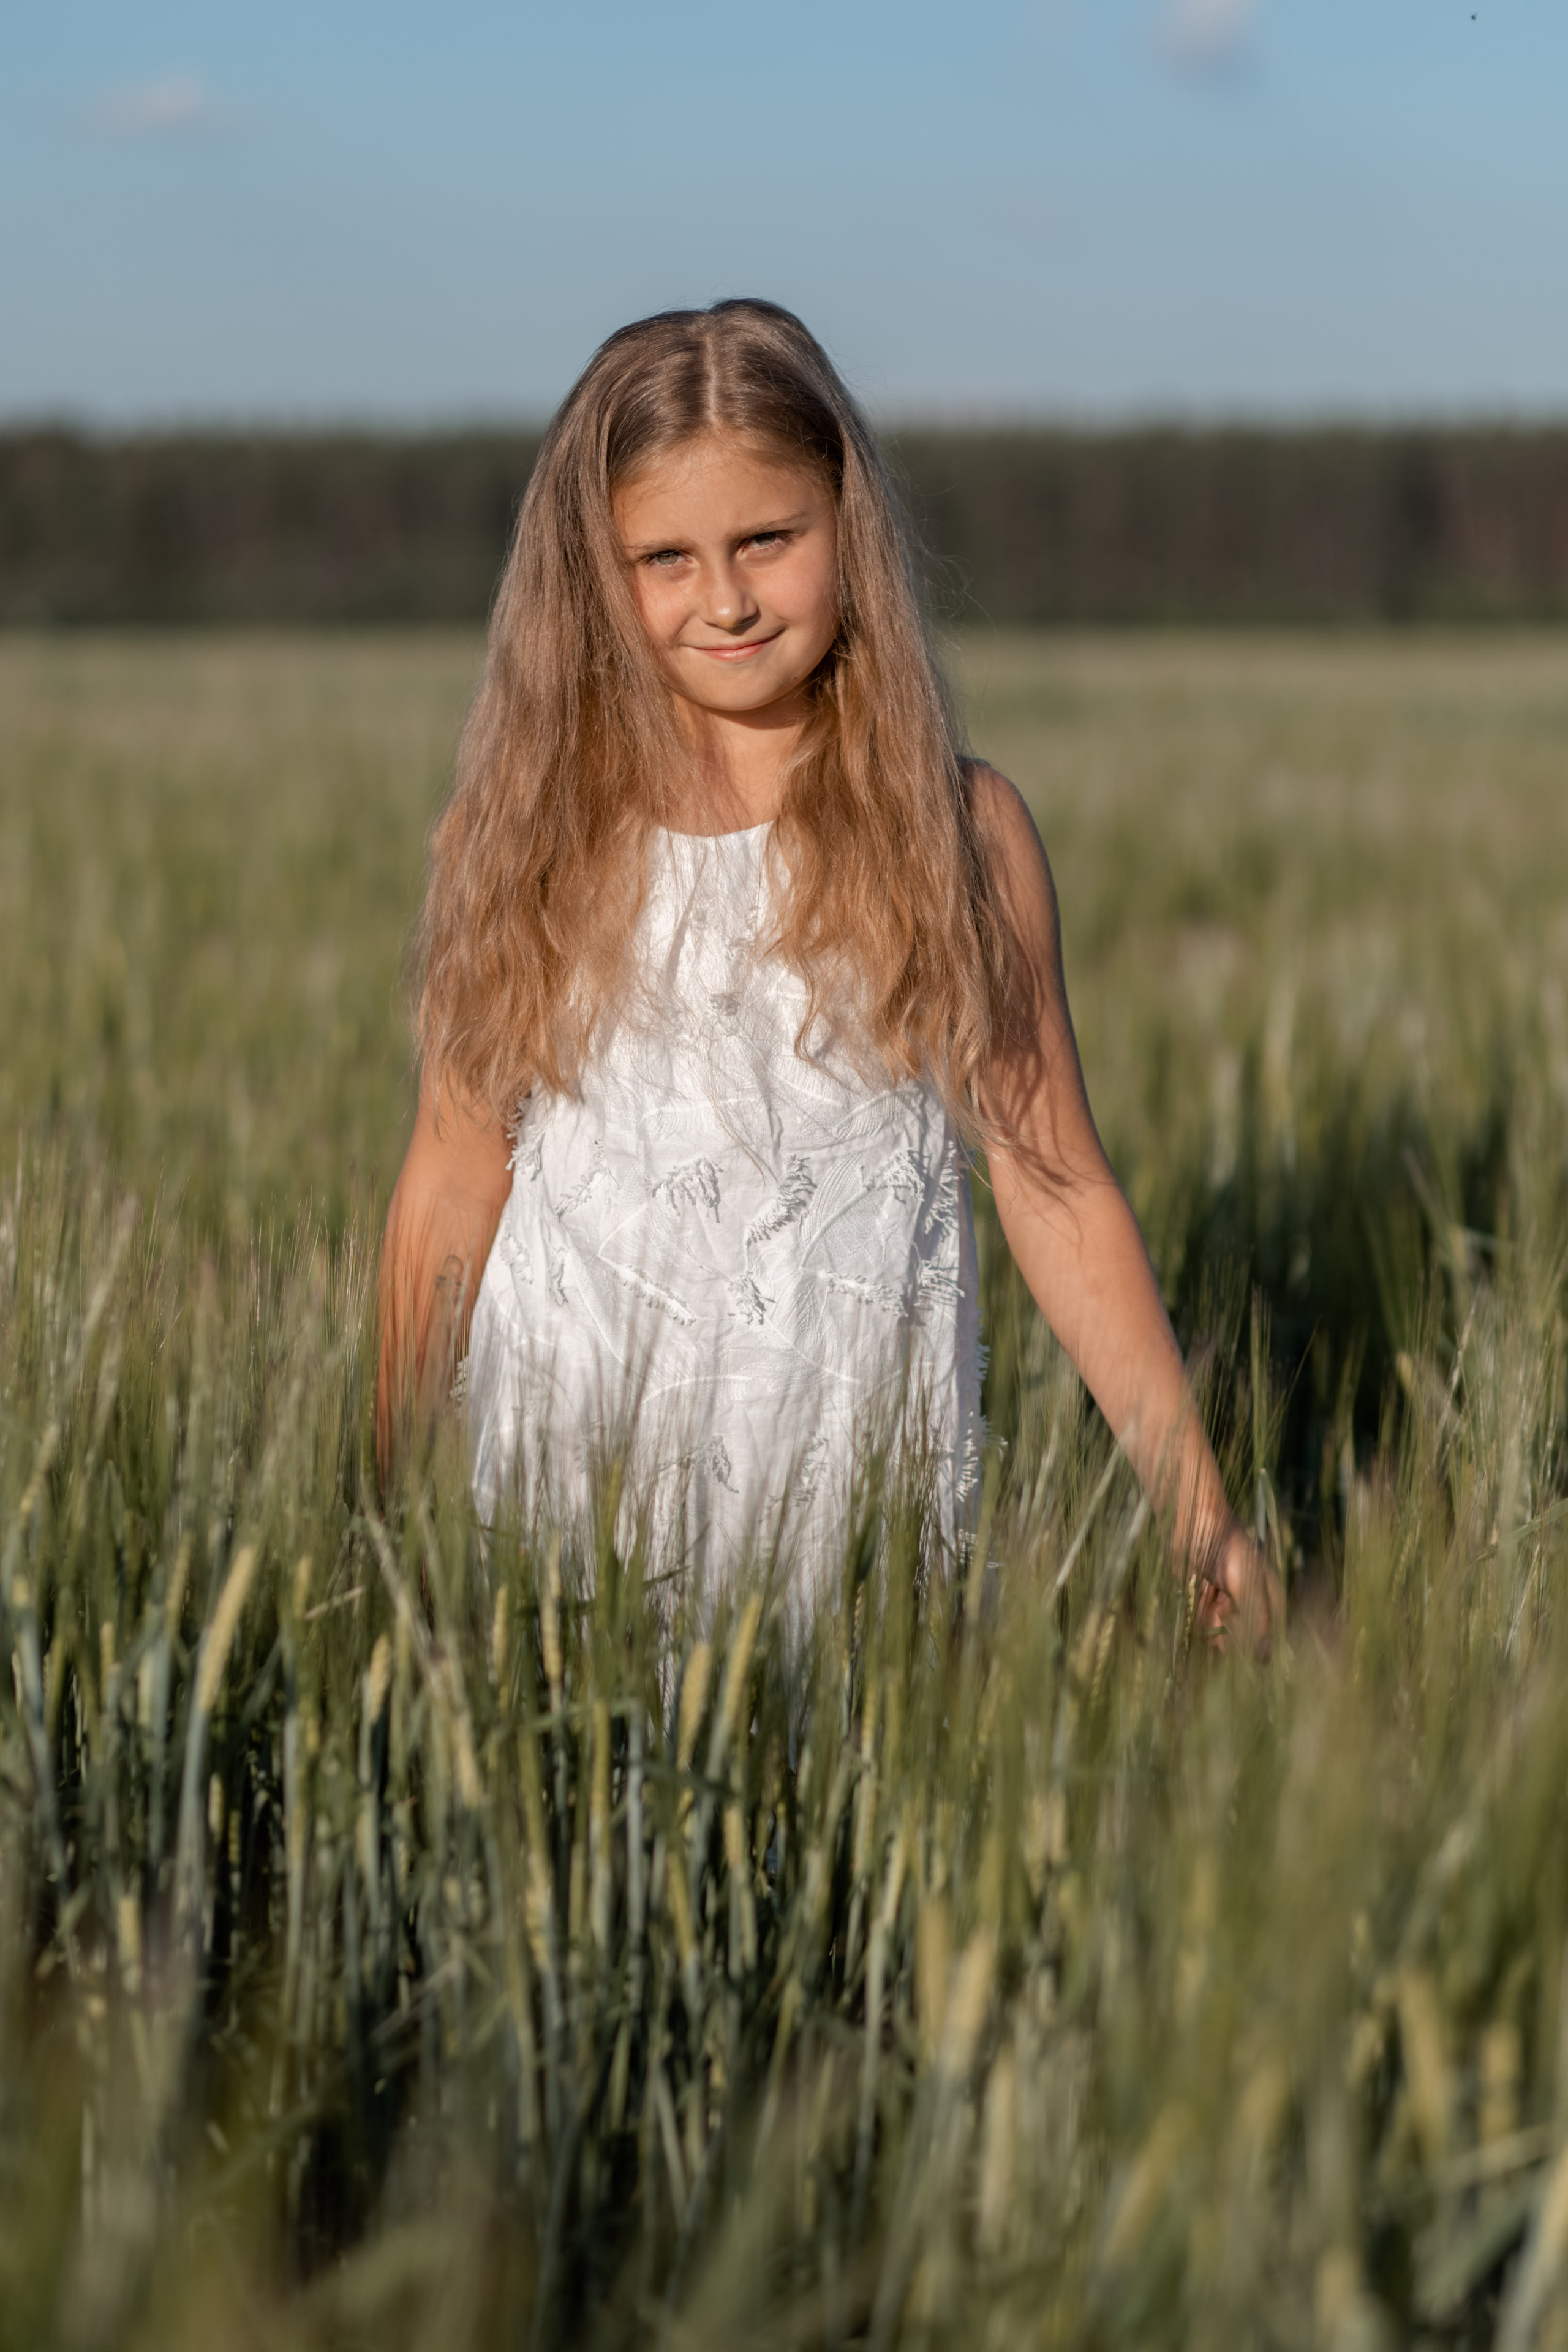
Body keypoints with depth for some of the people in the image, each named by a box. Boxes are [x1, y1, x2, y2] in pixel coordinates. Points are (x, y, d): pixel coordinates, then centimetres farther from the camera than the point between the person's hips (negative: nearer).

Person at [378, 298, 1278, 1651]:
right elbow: (454, 1181, 7)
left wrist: (1199, 1510, -2)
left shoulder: (960, 830, 0)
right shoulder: (524, 828, 2)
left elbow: (1059, 1194, 2)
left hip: (869, 1490, 0)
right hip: (568, 1483, 1)